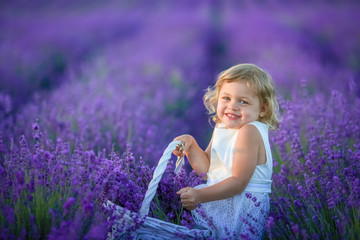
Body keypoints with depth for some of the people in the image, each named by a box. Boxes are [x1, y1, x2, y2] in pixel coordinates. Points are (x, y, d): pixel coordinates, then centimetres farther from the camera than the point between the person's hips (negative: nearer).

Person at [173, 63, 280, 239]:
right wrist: (190, 144, -1)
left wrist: (201, 195, -29)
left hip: (244, 207, -8)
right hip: (221, 198, 9)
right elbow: (206, 170, 13)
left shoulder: (249, 131, -18)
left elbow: (239, 182, -22)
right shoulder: (221, 128, 10)